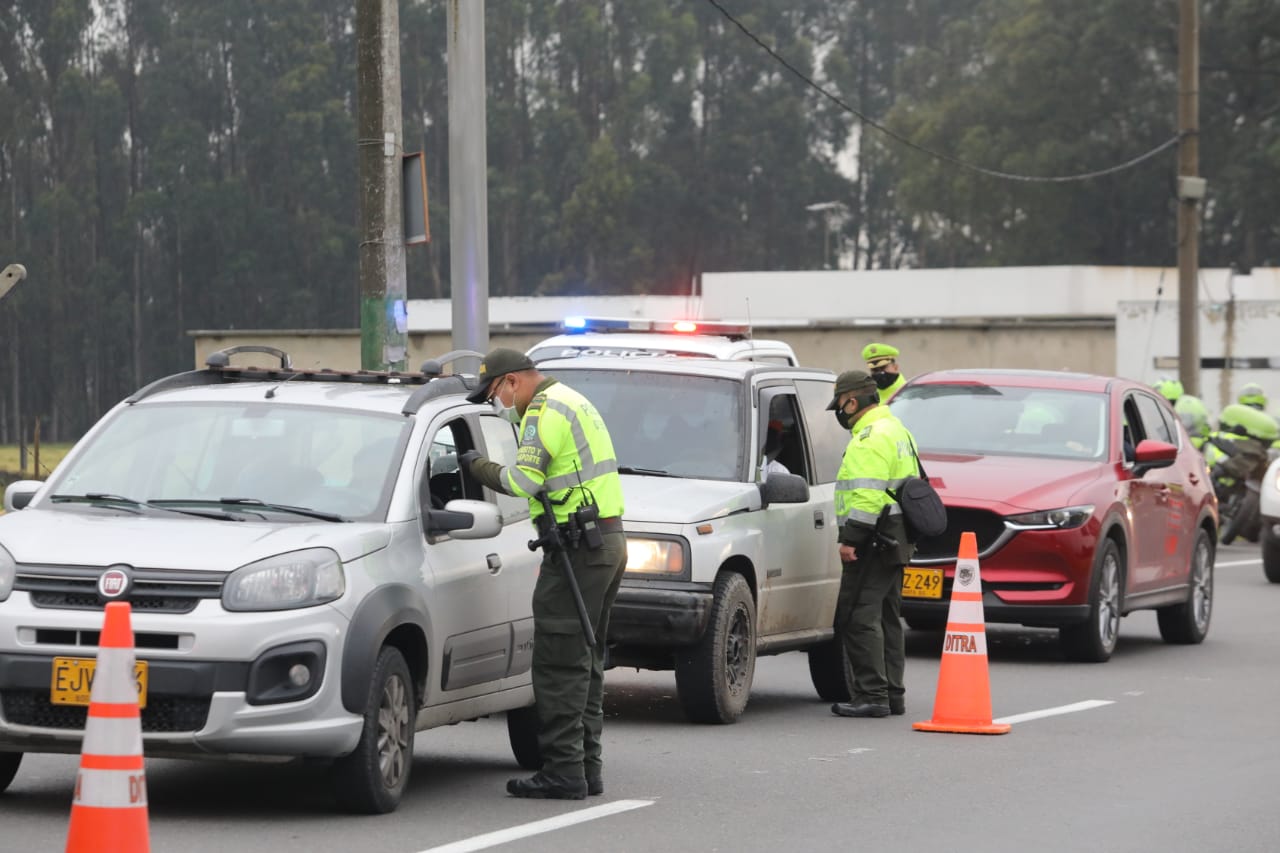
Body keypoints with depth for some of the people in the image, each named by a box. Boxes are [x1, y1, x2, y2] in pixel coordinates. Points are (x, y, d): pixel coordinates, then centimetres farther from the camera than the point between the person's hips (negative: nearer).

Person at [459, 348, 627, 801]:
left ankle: (563, 771, -10)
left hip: (577, 549, -10)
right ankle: (586, 767, 15)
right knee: (585, 663, 13)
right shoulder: (573, 402, 22)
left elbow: (524, 480, -22)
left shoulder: (546, 410, -11)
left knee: (560, 663, -9)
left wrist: (477, 466, -8)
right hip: (609, 543, 10)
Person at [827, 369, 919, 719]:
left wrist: (851, 538, -22)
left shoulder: (871, 437, -15)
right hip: (895, 541, 11)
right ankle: (892, 694, 16)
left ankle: (871, 695, -14)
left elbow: (868, 494, -23)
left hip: (875, 541, -11)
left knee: (858, 617, -10)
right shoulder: (894, 429, 20)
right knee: (886, 617, 14)